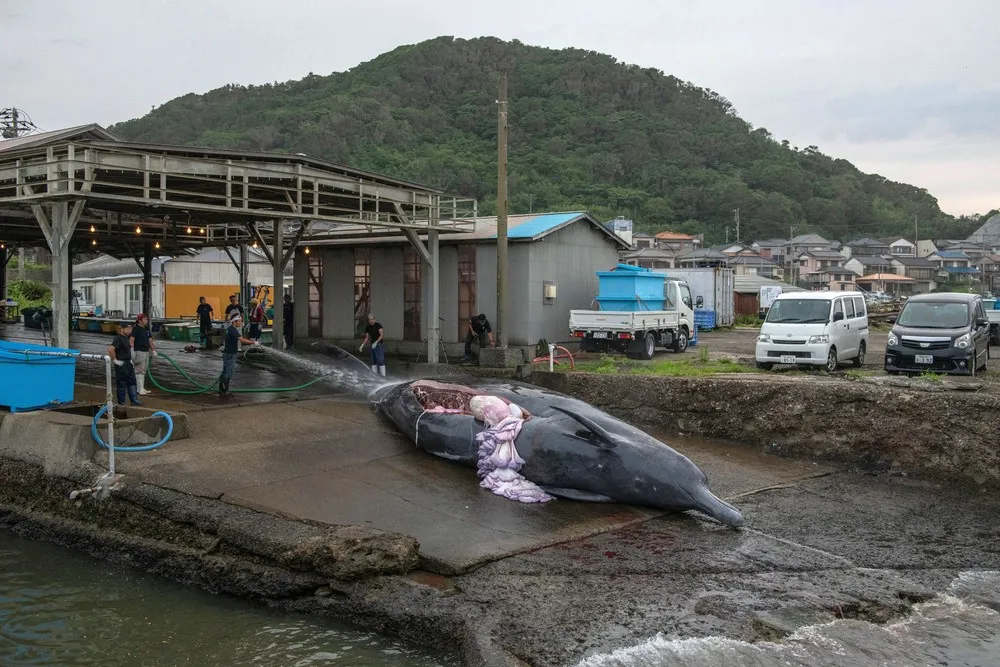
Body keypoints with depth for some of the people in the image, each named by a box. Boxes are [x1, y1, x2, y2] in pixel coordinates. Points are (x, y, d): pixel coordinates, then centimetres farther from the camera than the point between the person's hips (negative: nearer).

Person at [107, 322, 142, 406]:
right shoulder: (118, 338, -17)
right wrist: (115, 360, -23)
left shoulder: (126, 337, 12)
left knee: (132, 382, 10)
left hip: (128, 363, 9)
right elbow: (110, 349, -31)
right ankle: (121, 402, 9)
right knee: (121, 384, 0)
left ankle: (134, 400, 15)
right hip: (121, 364, -9)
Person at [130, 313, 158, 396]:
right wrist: (132, 351, -25)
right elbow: (132, 340, -18)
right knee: (139, 371, -8)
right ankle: (140, 389, -9)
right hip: (139, 352, -8)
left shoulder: (146, 329, 15)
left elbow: (150, 340, 20)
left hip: (146, 351, 9)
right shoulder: (135, 328, -10)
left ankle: (142, 388, 18)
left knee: (143, 371, 12)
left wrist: (153, 350, 18)